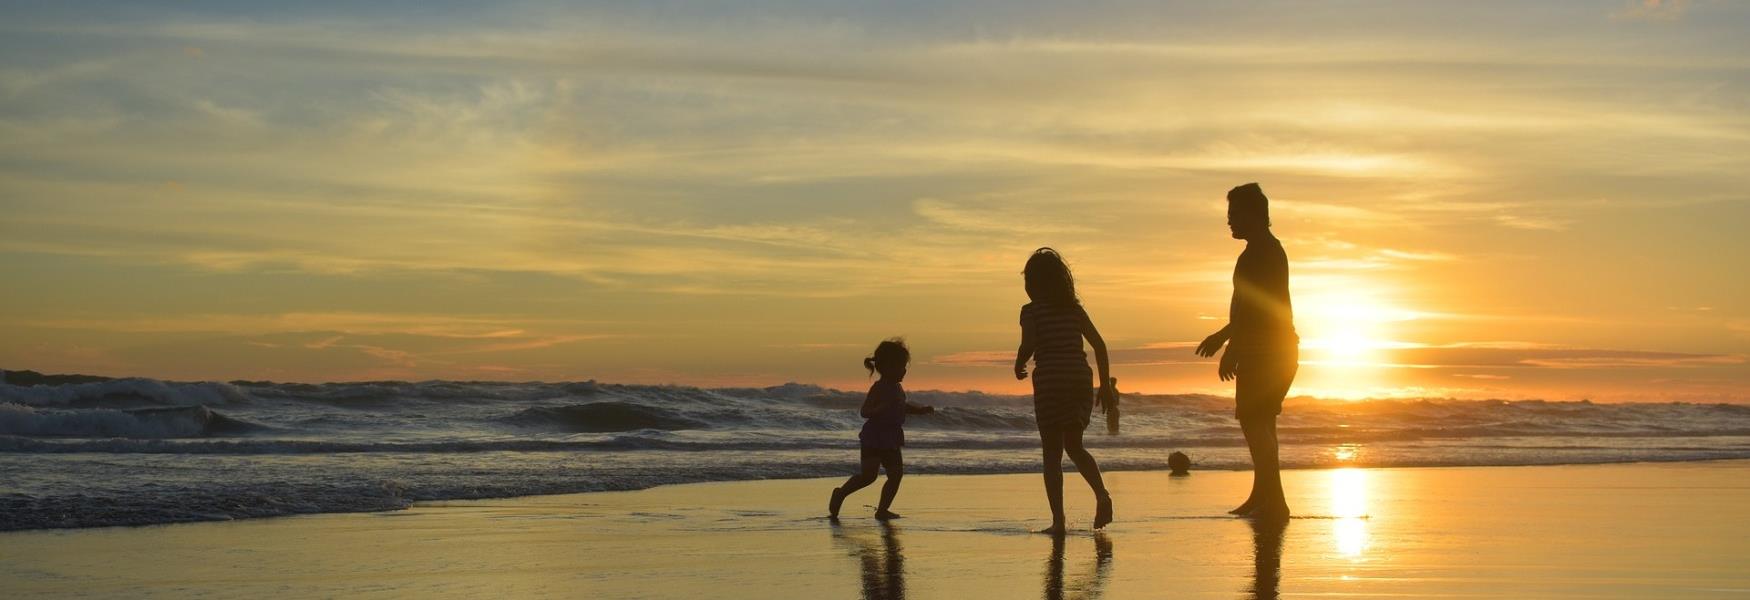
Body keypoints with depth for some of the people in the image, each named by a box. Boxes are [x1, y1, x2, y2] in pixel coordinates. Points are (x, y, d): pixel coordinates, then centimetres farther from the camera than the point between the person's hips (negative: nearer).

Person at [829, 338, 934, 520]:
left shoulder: (898, 389, 11)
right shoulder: (879, 388, -15)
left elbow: (903, 407, 30)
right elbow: (865, 411, -22)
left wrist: (922, 410, 16)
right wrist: (884, 408, -38)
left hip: (891, 442, 8)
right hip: (874, 439, -8)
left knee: (896, 474, 1)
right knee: (868, 475, -12)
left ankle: (883, 510, 8)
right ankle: (840, 494, 9)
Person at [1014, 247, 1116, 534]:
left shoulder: (1031, 311, -4)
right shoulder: (1074, 308, 10)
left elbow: (1028, 346, -18)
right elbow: (1099, 345, 7)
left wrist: (1019, 366, 3)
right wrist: (1105, 384, 11)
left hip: (1050, 384, -4)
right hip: (1081, 381, 5)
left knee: (1052, 453, 3)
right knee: (1074, 446, 19)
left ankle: (1058, 520, -3)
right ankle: (1101, 494, -6)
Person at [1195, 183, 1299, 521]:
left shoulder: (1260, 253, -14)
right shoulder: (1270, 250, 19)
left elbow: (1252, 306, -22)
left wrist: (1232, 349, -22)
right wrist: (1224, 335, 33)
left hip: (1265, 351, -11)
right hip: (1276, 351, 11)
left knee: (1254, 421, -12)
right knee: (1260, 422, 16)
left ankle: (1274, 500, -16)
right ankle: (1261, 497, 24)